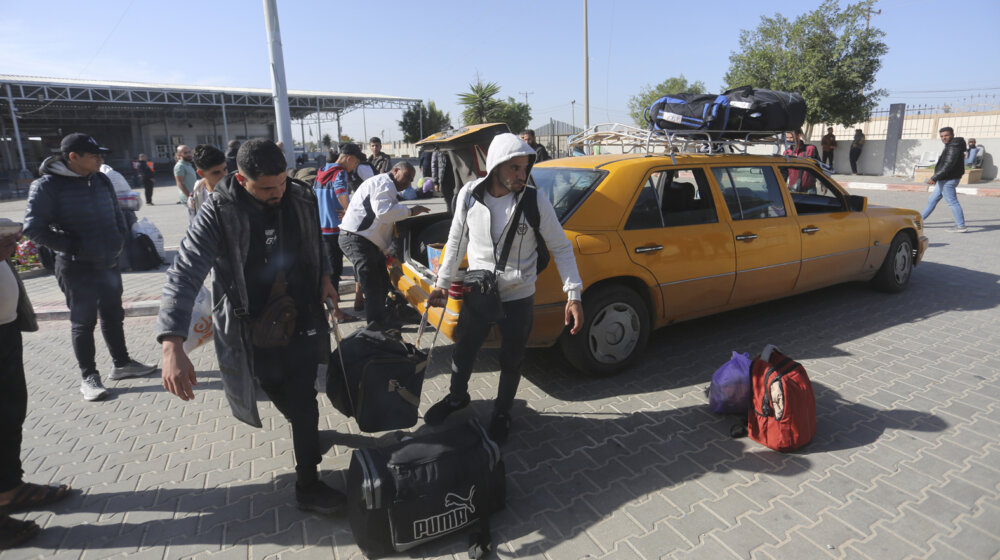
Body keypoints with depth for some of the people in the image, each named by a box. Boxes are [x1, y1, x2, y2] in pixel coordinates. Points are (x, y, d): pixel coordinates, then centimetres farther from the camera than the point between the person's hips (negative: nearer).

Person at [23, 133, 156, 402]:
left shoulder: (101, 180, 6)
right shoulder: (47, 186, -13)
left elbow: (116, 213, 17)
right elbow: (34, 227, -14)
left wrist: (120, 240, 6)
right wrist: (72, 247, -16)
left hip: (109, 263, 6)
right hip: (77, 268, -6)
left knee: (113, 316, 16)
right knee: (83, 322, 4)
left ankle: (121, 364, 30)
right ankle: (88, 377, 16)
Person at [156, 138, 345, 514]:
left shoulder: (301, 199, -5)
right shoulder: (219, 213, -20)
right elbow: (184, 275, -27)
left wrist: (324, 276, 7)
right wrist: (172, 345, -37)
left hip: (302, 321, 3)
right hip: (254, 332, -2)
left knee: (303, 403, 5)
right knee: (295, 406, 11)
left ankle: (308, 485, 28)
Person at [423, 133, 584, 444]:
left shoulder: (535, 200, -16)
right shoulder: (469, 194, -10)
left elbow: (561, 248, -8)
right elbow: (457, 241, 4)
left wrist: (573, 295, -15)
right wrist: (442, 283, 8)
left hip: (518, 298, -2)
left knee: (511, 361, 13)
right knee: (463, 352, 19)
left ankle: (502, 412, 40)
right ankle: (457, 397, 49)